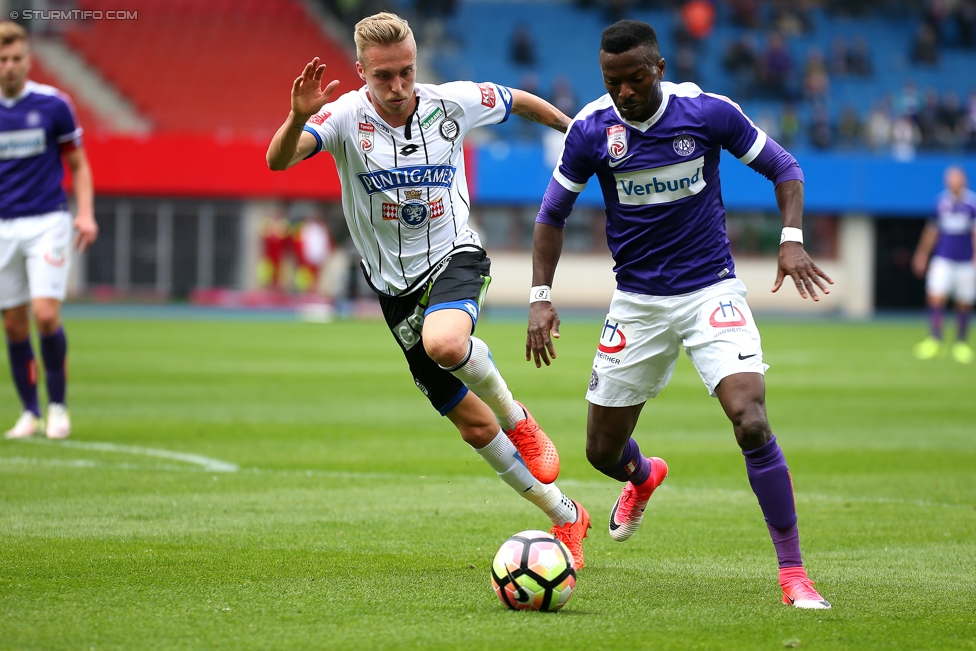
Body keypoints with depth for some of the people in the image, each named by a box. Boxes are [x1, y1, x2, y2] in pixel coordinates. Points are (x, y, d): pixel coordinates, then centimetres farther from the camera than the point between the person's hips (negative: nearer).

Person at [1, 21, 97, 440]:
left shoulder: (53, 104, -2)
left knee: (46, 315, -15)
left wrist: (85, 213, -7)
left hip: (47, 221, -2)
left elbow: (78, 164, 6)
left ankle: (58, 405, 1)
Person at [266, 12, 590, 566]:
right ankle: (566, 517, 22)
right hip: (396, 286, 2)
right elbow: (279, 161, -30)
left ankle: (517, 418, -8)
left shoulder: (453, 102, -9)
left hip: (454, 257, -2)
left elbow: (519, 102, 11)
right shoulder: (347, 117, -14)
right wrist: (298, 118, -49)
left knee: (445, 342, -38)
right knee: (473, 426, 6)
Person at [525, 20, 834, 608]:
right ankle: (644, 477, 50)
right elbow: (553, 212, 6)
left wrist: (792, 239, -13)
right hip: (636, 301, 3)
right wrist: (541, 296, -4)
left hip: (711, 290, -2)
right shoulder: (591, 129, -7)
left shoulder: (709, 112, -11)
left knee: (751, 422, -23)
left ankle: (794, 574, -13)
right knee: (603, 451, 9)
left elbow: (783, 166, 2)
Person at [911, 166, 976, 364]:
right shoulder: (942, 202, 4)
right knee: (935, 297, -14)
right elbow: (932, 230, 18)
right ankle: (934, 340, -12)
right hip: (943, 259, 2)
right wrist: (922, 254, 25)